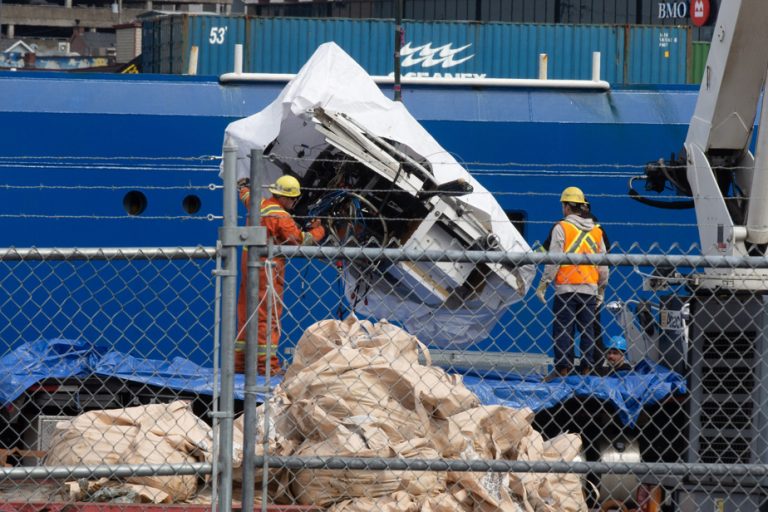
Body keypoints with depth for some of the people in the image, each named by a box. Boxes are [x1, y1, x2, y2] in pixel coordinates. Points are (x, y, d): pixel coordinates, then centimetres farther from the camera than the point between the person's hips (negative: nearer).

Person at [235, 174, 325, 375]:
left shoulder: (259, 206, 8)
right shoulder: (281, 217, -15)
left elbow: (246, 196, 31)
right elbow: (300, 240, -14)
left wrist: (244, 186, 54)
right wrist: (318, 231, 5)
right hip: (268, 268, -9)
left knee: (246, 314, 12)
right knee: (269, 316, -7)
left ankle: (240, 361, 16)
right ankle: (267, 364, -11)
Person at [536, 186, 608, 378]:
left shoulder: (562, 228, -5)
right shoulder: (596, 231, 12)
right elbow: (603, 265, 14)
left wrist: (543, 283, -5)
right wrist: (601, 290, 22)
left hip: (566, 288, -4)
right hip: (589, 288, 4)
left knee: (562, 328, -2)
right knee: (588, 329, 7)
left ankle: (563, 368, -6)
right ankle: (588, 368, 5)